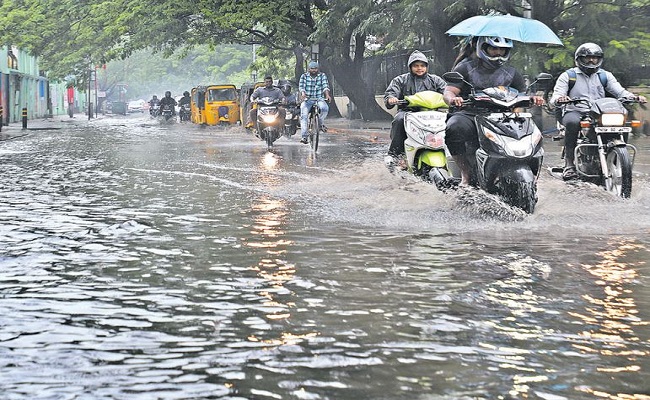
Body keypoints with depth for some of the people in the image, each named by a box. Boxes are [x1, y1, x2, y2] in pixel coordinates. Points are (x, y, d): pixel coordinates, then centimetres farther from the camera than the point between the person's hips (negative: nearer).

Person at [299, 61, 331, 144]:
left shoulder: (322, 75, 6)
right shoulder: (304, 76, 4)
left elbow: (325, 86, -8)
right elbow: (301, 86, -10)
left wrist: (327, 95, -29)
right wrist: (303, 94, -32)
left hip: (319, 99, 0)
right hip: (307, 99, 0)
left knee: (325, 108, -31)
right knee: (303, 116, -18)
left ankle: (321, 123, -3)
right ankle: (304, 136, -19)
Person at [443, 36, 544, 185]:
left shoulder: (511, 73, 19)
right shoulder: (465, 67, 8)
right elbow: (448, 91, -2)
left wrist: (533, 99, -9)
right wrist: (453, 99, -27)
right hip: (468, 115, -2)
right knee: (454, 128, -37)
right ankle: (466, 173, -23)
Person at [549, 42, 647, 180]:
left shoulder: (605, 76, 18)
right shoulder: (568, 76, 8)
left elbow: (620, 91, 7)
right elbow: (555, 98, -3)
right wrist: (559, 99, -29)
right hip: (575, 112, -3)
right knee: (572, 122, -40)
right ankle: (569, 164, -34)